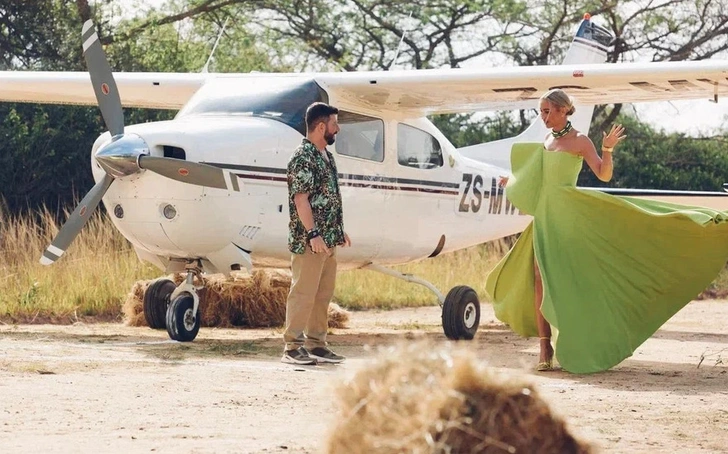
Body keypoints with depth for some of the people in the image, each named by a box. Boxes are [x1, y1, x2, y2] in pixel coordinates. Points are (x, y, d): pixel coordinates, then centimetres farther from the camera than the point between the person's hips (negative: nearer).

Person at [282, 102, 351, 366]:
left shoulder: (326, 157, 16)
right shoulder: (303, 158, -13)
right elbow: (300, 199, -18)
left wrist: (339, 230, 21)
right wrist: (313, 234, -22)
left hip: (328, 240, 9)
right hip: (309, 242, -9)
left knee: (323, 294, 11)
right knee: (303, 293, -7)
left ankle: (316, 344, 17)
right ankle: (292, 347, -4)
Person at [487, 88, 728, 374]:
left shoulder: (579, 141, -5)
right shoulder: (547, 141, 15)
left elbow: (603, 175, -12)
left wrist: (608, 150, -28)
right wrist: (513, 183, 37)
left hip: (569, 217, -7)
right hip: (544, 217, 7)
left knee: (575, 278, -9)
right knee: (541, 278, -1)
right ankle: (545, 349, 0)